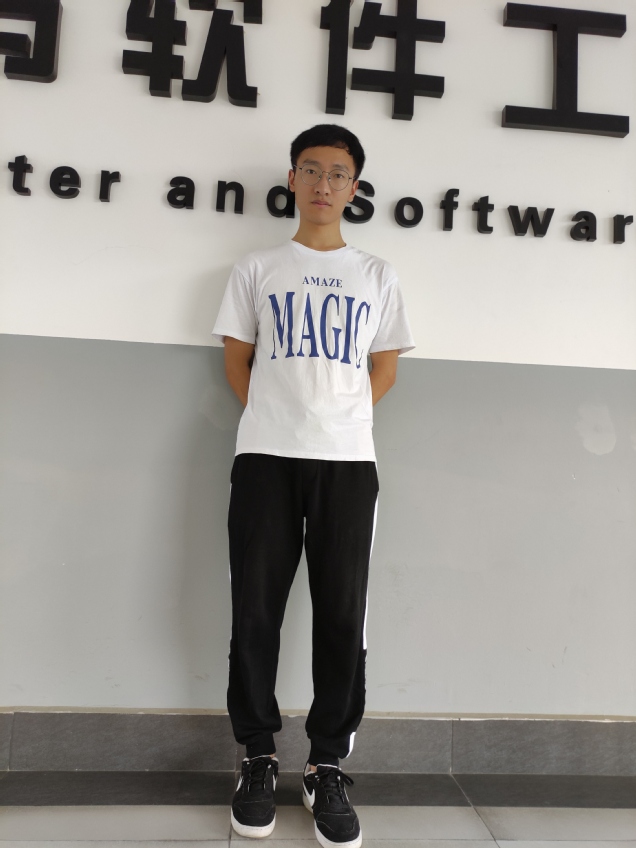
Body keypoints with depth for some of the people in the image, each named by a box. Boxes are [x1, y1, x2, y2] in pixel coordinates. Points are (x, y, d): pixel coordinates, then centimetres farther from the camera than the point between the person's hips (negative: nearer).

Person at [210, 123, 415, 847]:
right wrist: (282, 420, 3)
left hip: (348, 461, 1)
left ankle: (326, 768, 16)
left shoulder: (376, 277, 14)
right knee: (255, 610, 1)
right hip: (264, 458, 0)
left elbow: (383, 373, 13)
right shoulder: (256, 269, 12)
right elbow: (237, 363, 11)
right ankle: (258, 759, 19)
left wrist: (333, 422, 4)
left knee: (342, 616, 0)